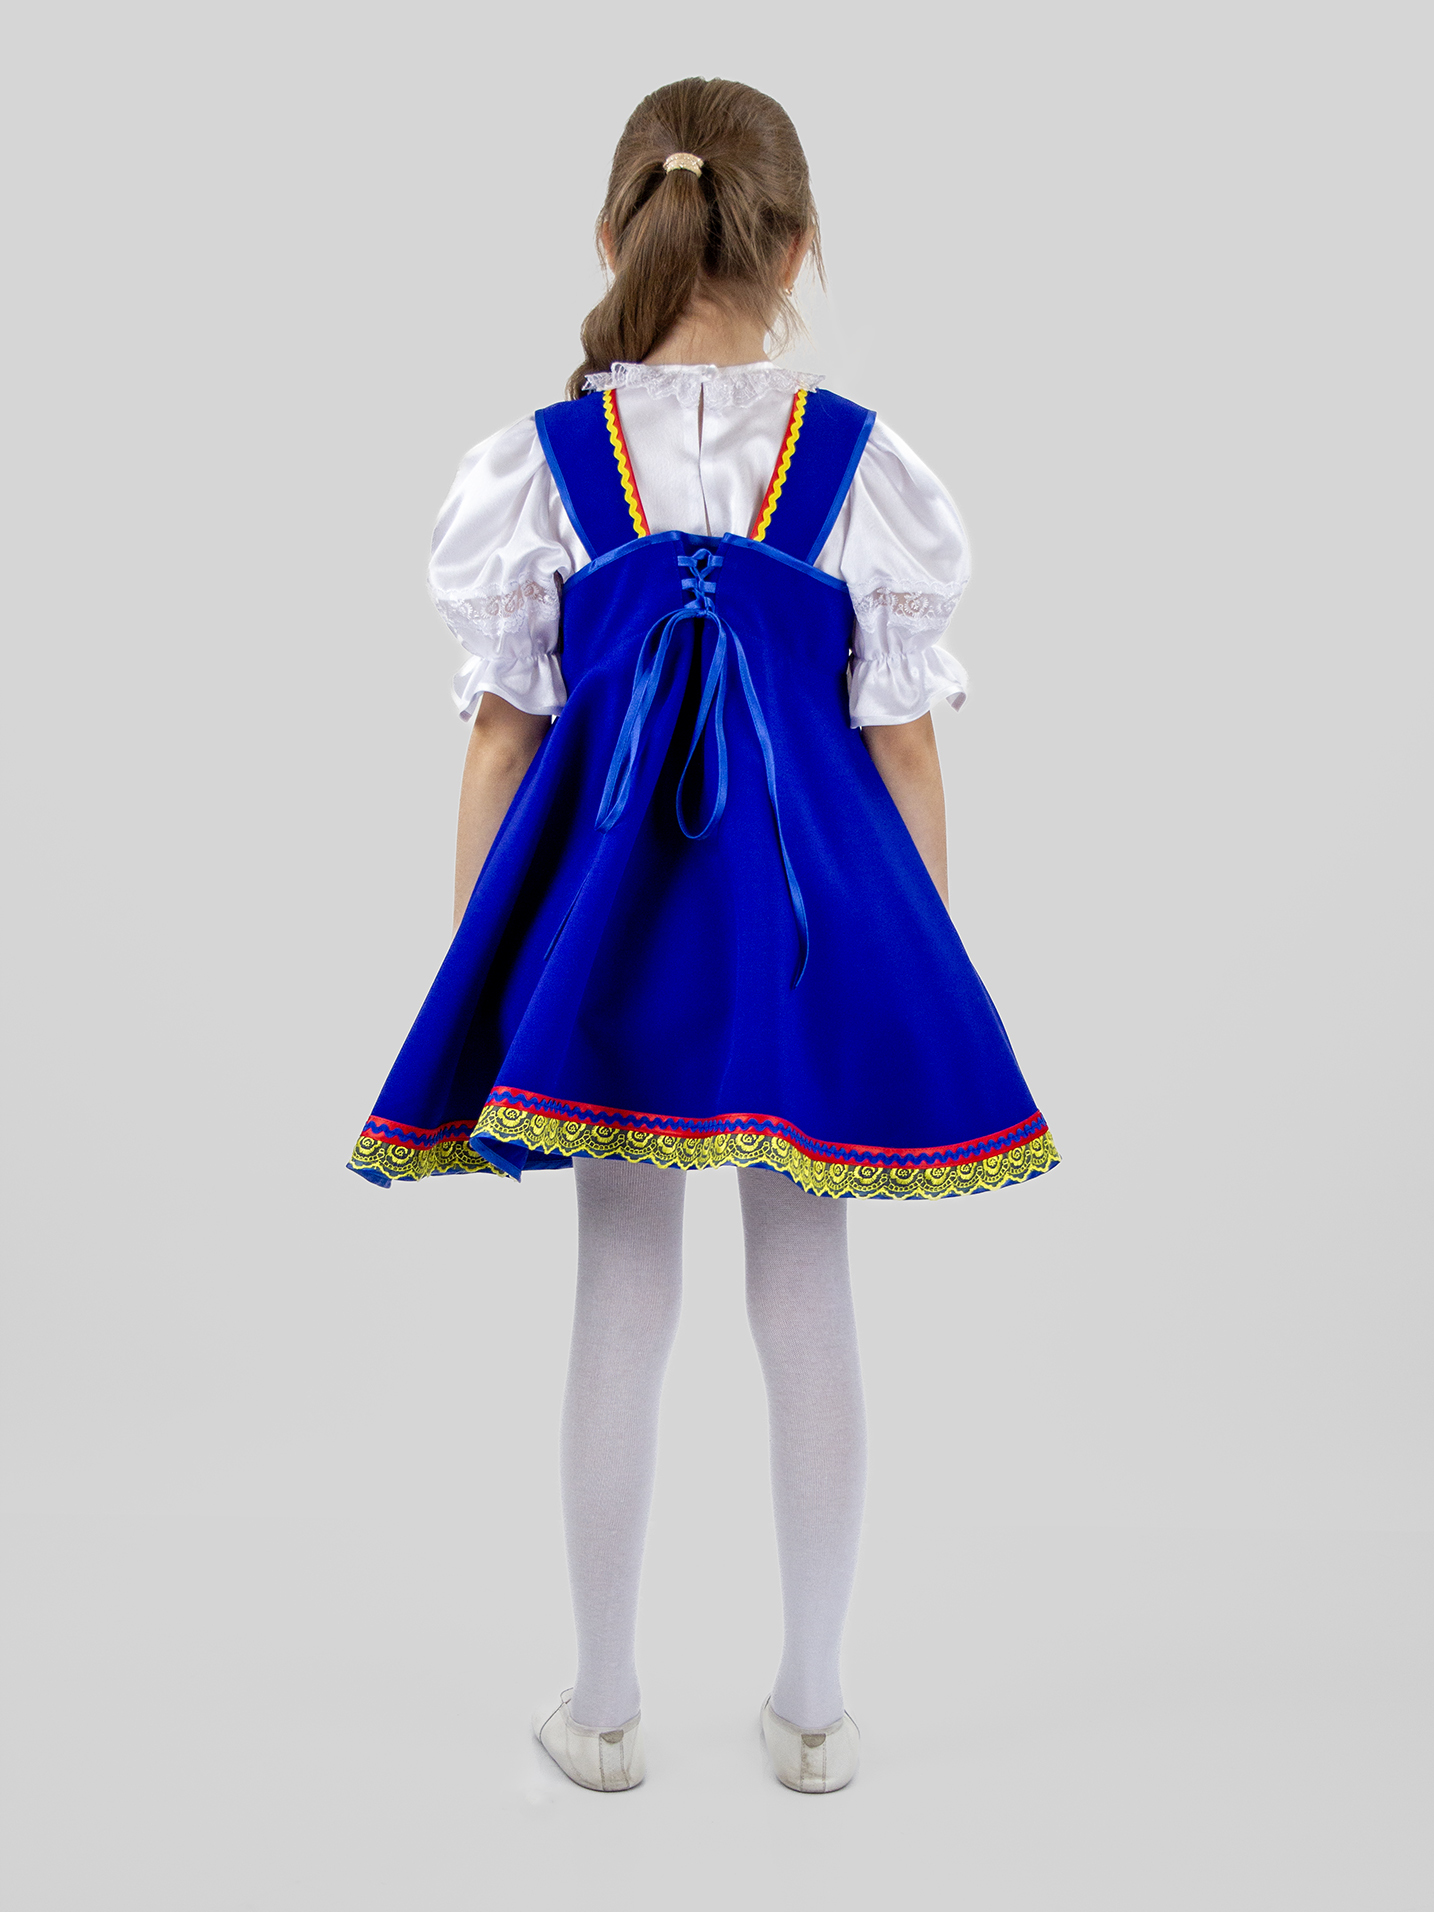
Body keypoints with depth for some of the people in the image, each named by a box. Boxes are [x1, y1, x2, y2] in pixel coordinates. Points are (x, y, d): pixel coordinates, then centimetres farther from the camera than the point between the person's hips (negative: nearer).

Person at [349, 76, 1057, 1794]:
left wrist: (474, 981, 6)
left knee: (620, 1304, 11)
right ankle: (813, 1702, 26)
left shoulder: (544, 461, -4)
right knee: (806, 1301, 12)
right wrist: (925, 970, 7)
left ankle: (603, 1704, 25)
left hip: (607, 911, 1)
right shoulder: (862, 465, -5)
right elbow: (906, 754, -3)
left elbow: (500, 745, -2)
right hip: (809, 910, 0)